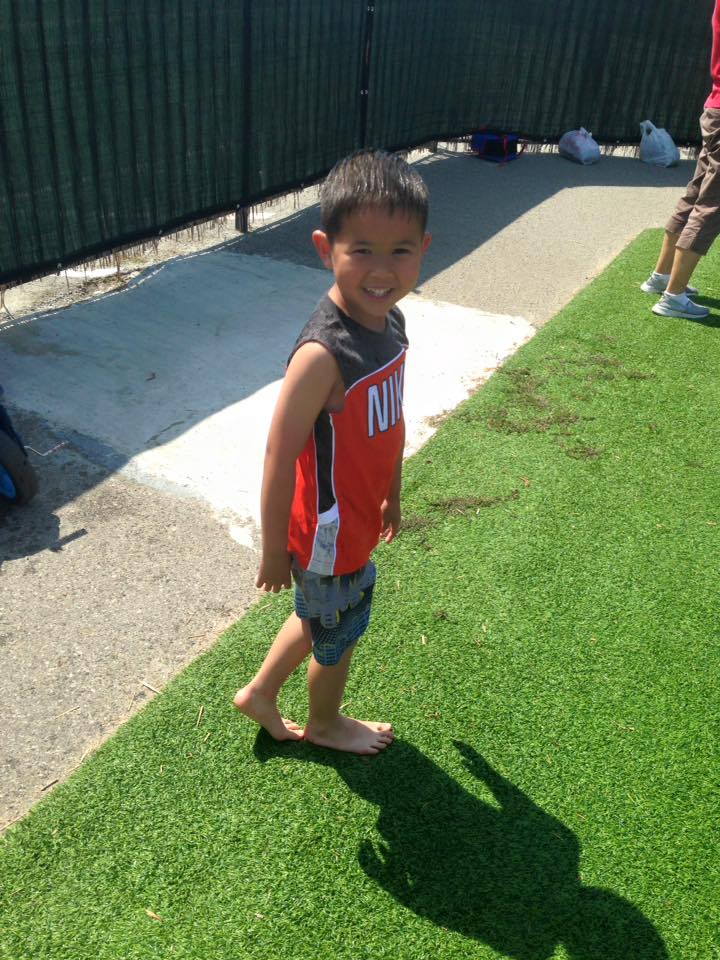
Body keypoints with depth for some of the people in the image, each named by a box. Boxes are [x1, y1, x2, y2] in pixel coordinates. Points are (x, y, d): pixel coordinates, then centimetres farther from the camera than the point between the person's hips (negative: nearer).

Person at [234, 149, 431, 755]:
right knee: (339, 636, 19)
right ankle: (324, 724, 51)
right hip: (330, 537, -7)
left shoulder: (392, 324, -6)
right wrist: (275, 551, -16)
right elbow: (280, 459, -26)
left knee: (319, 616, 29)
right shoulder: (324, 355, -33)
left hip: (360, 522, 8)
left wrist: (392, 495, 18)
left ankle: (260, 693, 53)